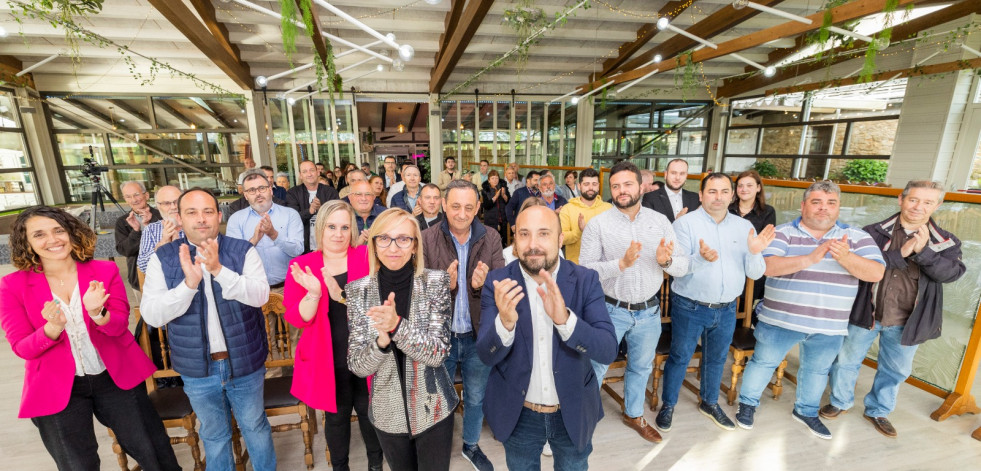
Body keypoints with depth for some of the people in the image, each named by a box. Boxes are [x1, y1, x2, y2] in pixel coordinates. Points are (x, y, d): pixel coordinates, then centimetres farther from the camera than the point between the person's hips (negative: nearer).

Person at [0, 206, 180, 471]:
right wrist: (53, 327, -30)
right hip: (56, 389, 0)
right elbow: (21, 348, -10)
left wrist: (97, 313, -32)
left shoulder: (105, 271, -7)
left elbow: (119, 326, -11)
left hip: (116, 378, 0)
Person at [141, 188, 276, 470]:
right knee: (213, 434, 22)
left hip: (244, 362, -1)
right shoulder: (163, 258, -5)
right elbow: (151, 314, -11)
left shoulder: (243, 250, -9)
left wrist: (219, 269, -33)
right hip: (197, 368, 1)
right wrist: (189, 283, -28)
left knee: (255, 426, 19)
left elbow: (260, 295, -20)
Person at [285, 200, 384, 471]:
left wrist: (342, 295, -31)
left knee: (369, 410, 17)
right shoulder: (301, 265, -4)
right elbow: (295, 318, -8)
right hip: (328, 359, 1)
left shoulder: (367, 258, -9)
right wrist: (314, 293, -27)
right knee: (336, 415, 19)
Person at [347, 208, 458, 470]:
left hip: (433, 409, -1)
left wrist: (397, 325, -34)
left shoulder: (435, 282, -15)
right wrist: (381, 340, -31)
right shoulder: (359, 290, -11)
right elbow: (356, 366, -10)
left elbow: (438, 354, -19)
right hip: (388, 412, 2)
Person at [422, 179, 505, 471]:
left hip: (478, 334, 2)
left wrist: (484, 284, -31)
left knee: (477, 397, 23)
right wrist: (444, 284, -31)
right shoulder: (427, 239, -12)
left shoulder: (491, 238, -7)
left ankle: (471, 445, 50)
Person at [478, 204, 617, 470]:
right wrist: (505, 321, -40)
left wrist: (564, 319, -40)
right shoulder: (497, 283, -16)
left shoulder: (585, 280, -15)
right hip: (518, 414, 0)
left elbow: (608, 351, -22)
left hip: (573, 412, 1)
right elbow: (486, 355, -18)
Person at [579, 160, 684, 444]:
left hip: (649, 311, 4)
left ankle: (633, 414, 49)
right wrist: (621, 263, -29)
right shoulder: (598, 224, -12)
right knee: (596, 367, 10)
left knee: (641, 366, 23)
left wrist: (666, 261, -23)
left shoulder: (660, 221, -2)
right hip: (611, 311, -4)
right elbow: (584, 269, -18)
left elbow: (682, 268, -2)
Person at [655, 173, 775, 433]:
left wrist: (754, 253, -22)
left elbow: (755, 273, -1)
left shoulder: (744, 227, 2)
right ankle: (668, 405, 29)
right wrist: (700, 258, -37)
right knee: (679, 358, 9)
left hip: (726, 310, 4)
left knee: (716, 359, 22)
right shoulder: (685, 223, -10)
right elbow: (676, 267, -17)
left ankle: (709, 402, 45)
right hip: (690, 307, -4)